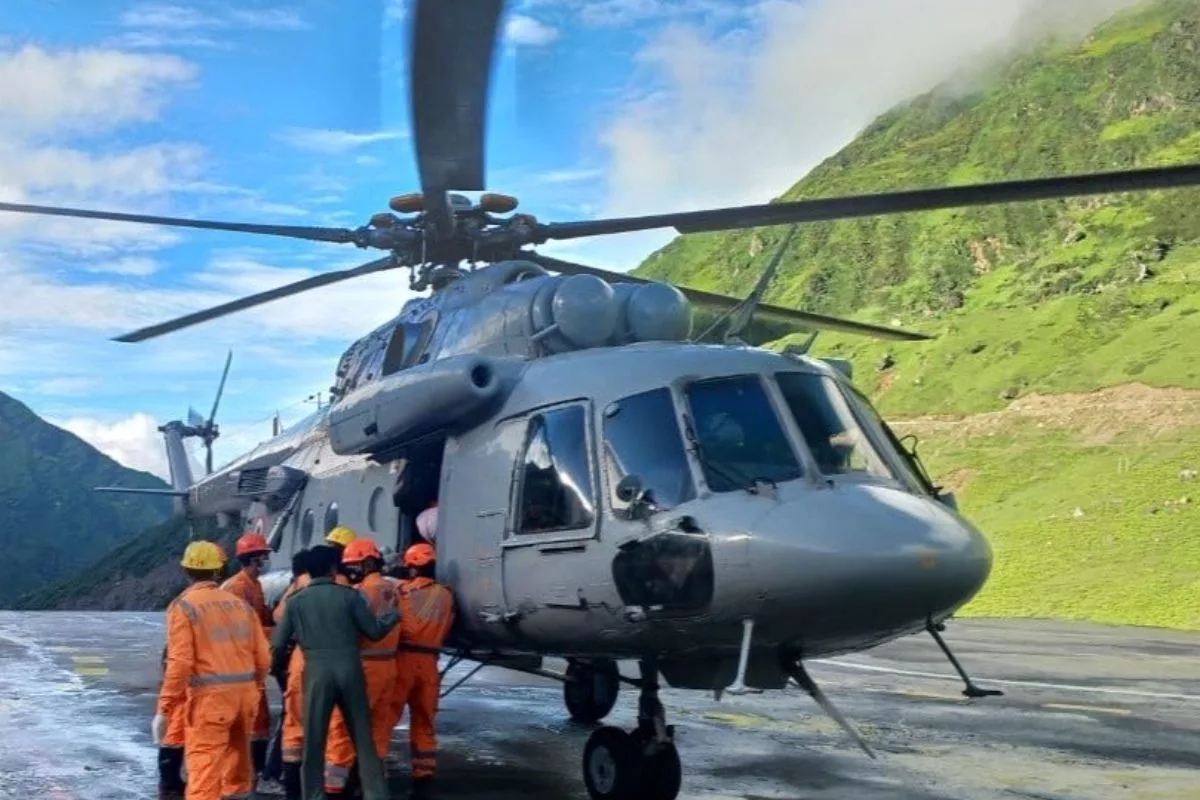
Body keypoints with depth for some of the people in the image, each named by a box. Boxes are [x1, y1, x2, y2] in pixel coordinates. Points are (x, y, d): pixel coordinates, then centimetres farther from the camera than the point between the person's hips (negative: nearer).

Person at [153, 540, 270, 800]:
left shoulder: (184, 606, -3)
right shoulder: (239, 604, 11)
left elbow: (180, 663, -13)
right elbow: (263, 657, 7)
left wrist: (165, 709, -10)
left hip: (209, 695, -5)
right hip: (244, 691, 6)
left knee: (204, 767, -6)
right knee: (236, 757, 24)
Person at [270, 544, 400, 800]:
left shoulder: (295, 601, 3)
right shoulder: (349, 595, -1)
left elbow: (278, 644, 5)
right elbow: (374, 631, 3)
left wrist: (276, 668, 26)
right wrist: (393, 616, 22)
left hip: (317, 674, 0)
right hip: (350, 671, 0)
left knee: (314, 741, 9)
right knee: (364, 738, 8)